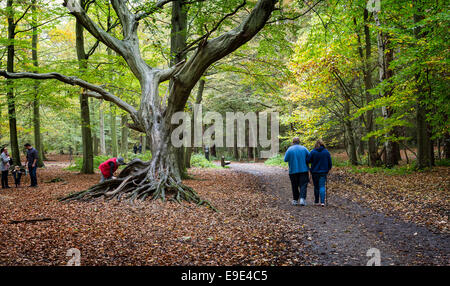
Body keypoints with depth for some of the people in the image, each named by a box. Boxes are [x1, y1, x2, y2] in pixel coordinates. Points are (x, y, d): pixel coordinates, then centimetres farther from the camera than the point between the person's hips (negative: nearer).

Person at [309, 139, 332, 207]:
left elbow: (309, 161, -5)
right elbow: (330, 163, 3)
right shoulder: (326, 152, -2)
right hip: (323, 172, 0)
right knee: (322, 186, 0)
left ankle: (316, 201, 19)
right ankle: (322, 202, -13)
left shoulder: (313, 152, -8)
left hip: (315, 171, 0)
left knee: (316, 186, 12)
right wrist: (328, 169, 18)